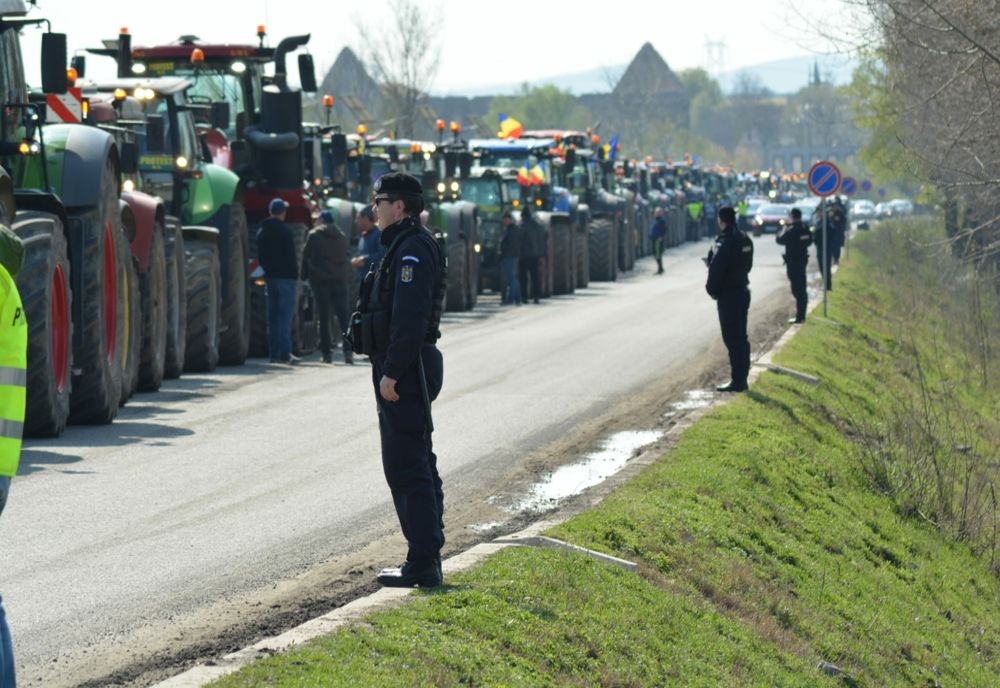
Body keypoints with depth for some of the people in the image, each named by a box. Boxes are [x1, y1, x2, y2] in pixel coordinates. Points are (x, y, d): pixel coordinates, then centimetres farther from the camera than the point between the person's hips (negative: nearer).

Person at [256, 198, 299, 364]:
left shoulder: (262, 231, 12)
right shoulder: (284, 231, -11)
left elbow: (260, 255, 15)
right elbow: (291, 256, -12)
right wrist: (295, 275, -6)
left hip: (270, 277, 7)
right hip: (285, 277, -7)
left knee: (273, 316, 9)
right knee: (285, 315, -7)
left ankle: (274, 353, 8)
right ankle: (285, 353, -11)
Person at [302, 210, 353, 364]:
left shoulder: (314, 235, -1)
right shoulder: (341, 236, 9)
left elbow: (306, 257, 0)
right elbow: (347, 259, 12)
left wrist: (305, 276, 8)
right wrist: (349, 279, 17)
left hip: (320, 280, -3)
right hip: (340, 280, 3)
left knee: (324, 317, 2)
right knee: (343, 316, 1)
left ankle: (327, 353, 0)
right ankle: (348, 351, -10)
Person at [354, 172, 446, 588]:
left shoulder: (412, 249, -16)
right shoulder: (406, 246, 18)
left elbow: (409, 318, -24)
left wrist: (391, 372, -25)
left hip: (403, 371, -11)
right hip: (407, 371, 11)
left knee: (406, 468, -11)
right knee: (417, 466, 14)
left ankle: (421, 565, -11)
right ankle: (427, 560, 19)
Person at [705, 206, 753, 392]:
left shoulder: (725, 242, -20)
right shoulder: (745, 240, 9)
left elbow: (716, 269, -21)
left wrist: (712, 289, -4)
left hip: (728, 294, -9)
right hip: (743, 291, 9)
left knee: (732, 338, -6)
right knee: (741, 337, 15)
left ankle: (737, 380, -6)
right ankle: (741, 378, 20)